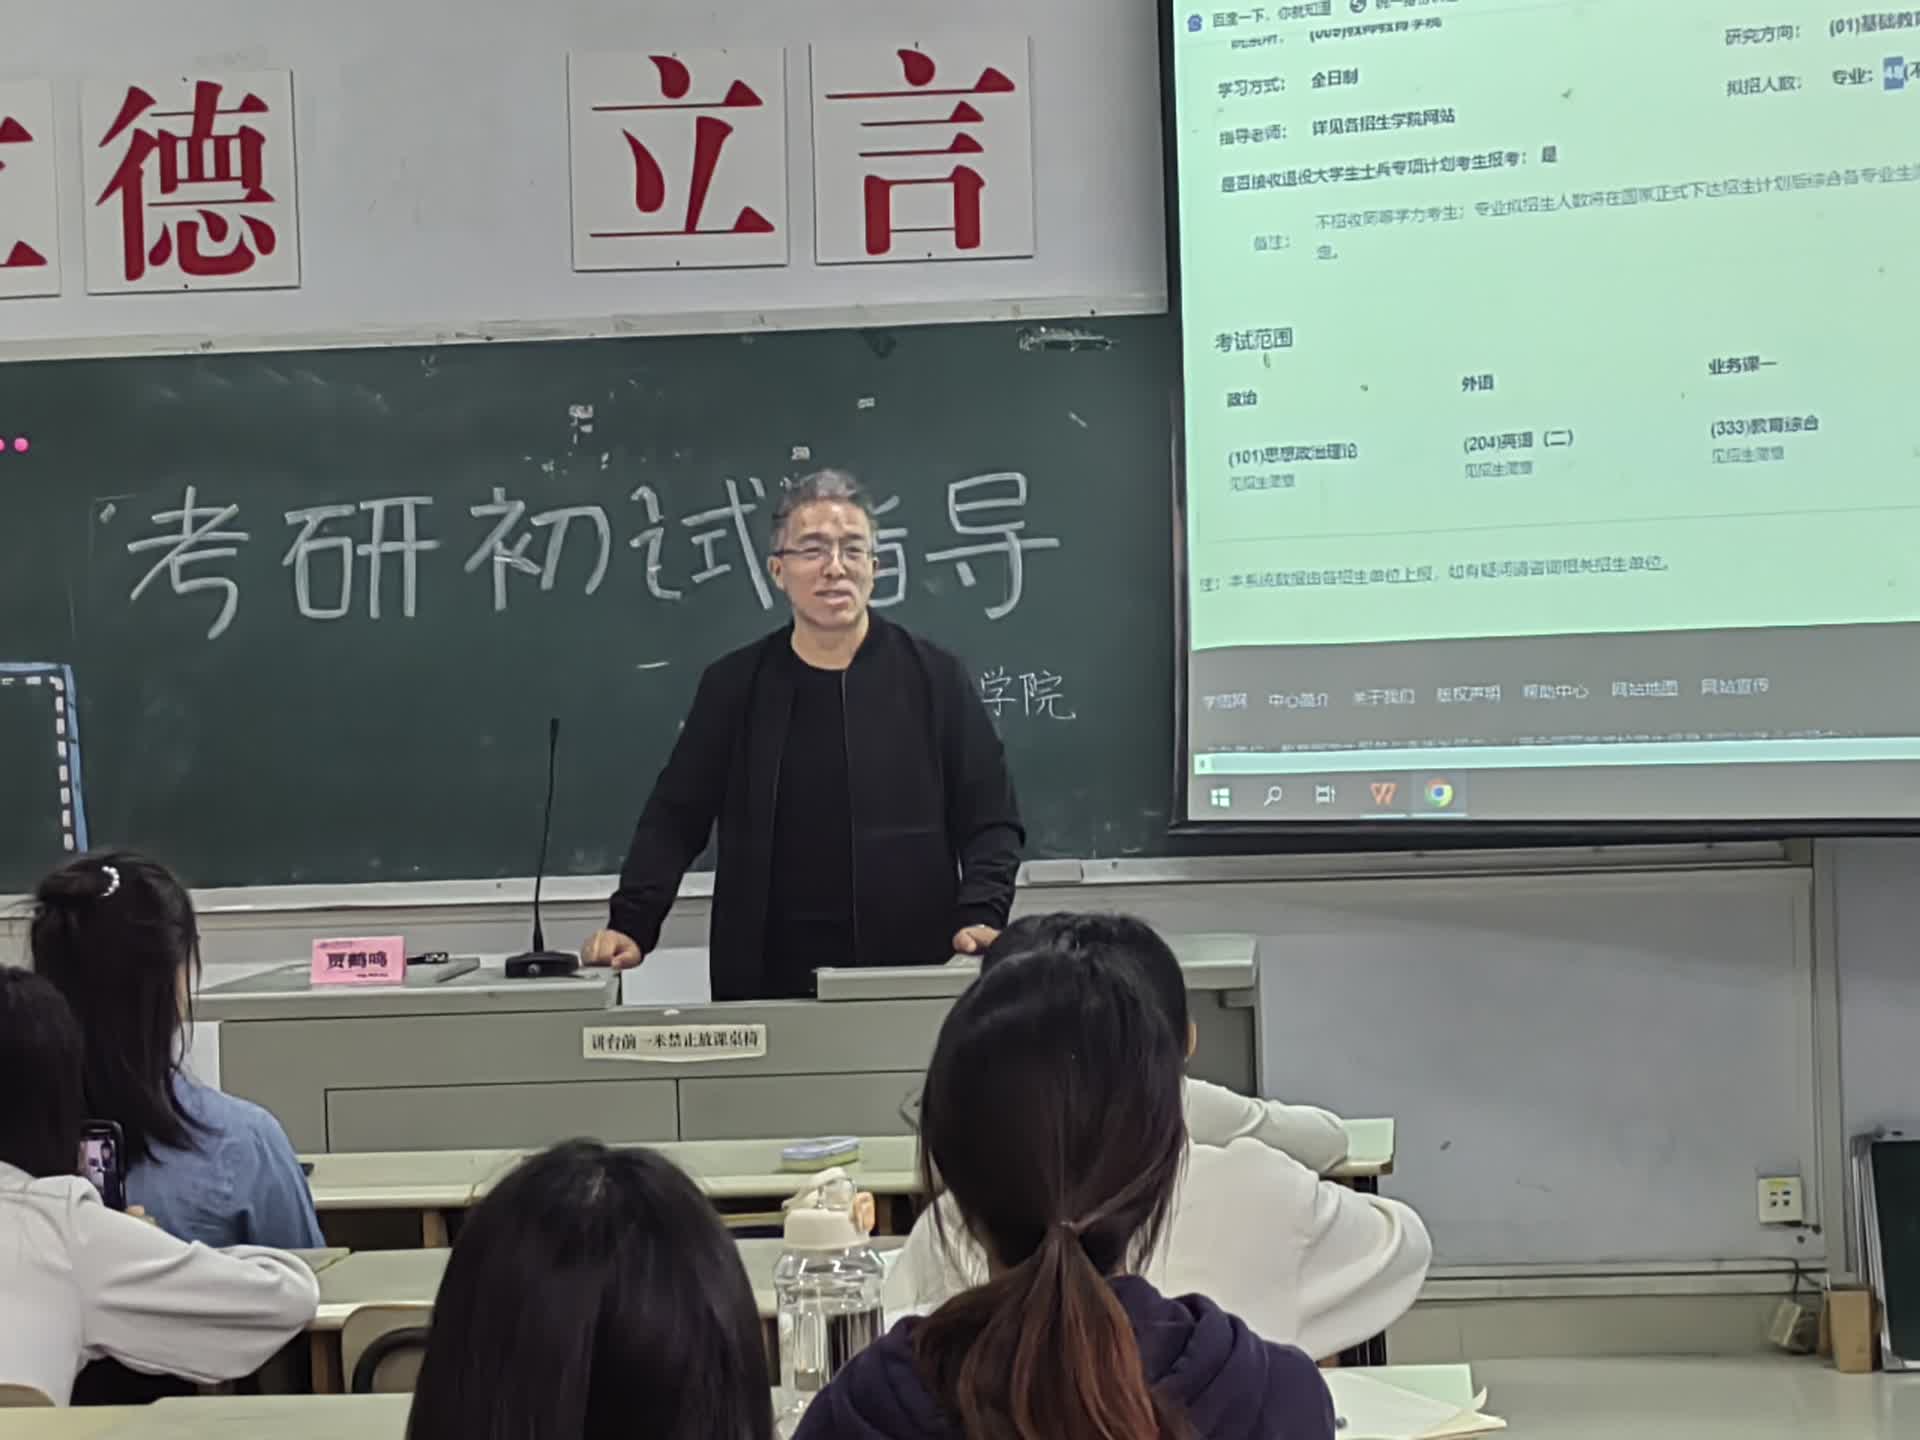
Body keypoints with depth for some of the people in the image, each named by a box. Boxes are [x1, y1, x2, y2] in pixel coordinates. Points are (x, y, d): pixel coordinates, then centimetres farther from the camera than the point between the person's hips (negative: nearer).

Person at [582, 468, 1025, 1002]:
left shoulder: (934, 678, 2)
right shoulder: (733, 686, 6)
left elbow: (992, 821, 3)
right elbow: (674, 820, 8)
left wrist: (981, 917, -11)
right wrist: (631, 927, -4)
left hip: (911, 976, -1)